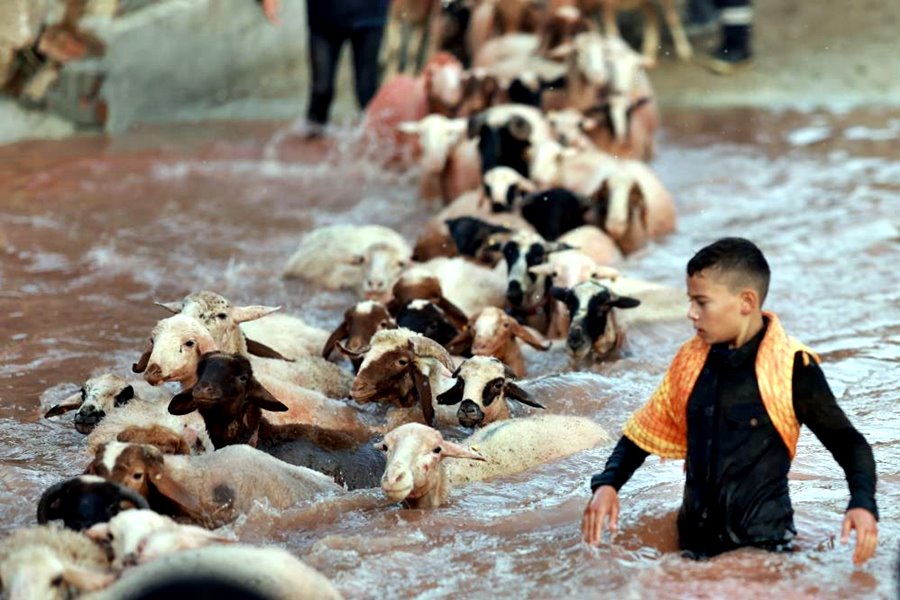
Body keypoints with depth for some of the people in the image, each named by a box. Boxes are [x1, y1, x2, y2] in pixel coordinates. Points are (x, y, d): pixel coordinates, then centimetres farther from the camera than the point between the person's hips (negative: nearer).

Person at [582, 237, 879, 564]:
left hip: (763, 547, -5)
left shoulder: (792, 368, -11)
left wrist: (863, 504, -24)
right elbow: (648, 429, 13)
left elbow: (847, 443, -6)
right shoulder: (692, 361, 5)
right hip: (695, 544, 5)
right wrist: (607, 484, -3)